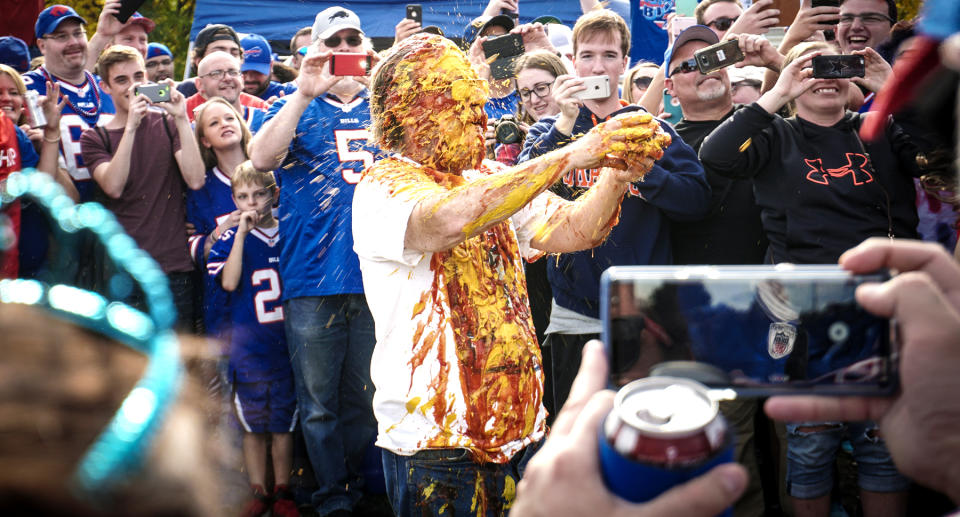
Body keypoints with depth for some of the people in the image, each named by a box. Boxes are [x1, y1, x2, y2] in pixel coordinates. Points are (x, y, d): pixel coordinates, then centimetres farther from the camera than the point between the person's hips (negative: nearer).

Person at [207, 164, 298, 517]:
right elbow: (229, 282, -16)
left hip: (288, 345, 1)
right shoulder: (231, 239, 1)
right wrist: (242, 233, -17)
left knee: (284, 423, 6)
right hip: (249, 349, -1)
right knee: (253, 425, 3)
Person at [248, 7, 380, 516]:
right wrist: (305, 93, -20)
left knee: (365, 399, 9)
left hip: (377, 277, 2)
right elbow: (262, 158, -12)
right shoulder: (293, 106, 8)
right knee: (319, 404, 4)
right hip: (312, 280, -2)